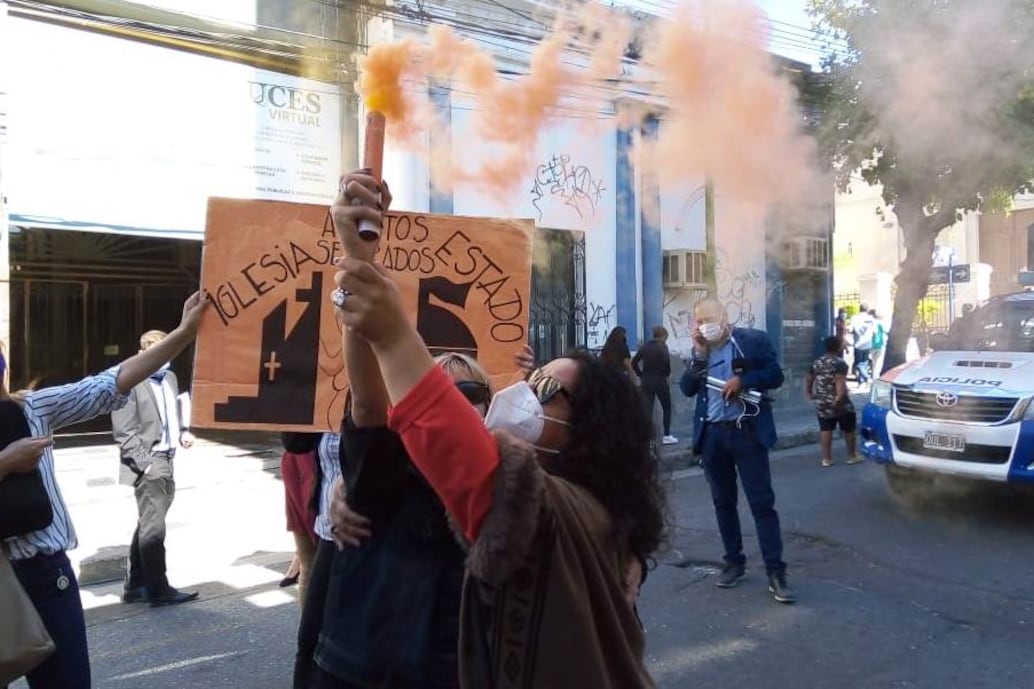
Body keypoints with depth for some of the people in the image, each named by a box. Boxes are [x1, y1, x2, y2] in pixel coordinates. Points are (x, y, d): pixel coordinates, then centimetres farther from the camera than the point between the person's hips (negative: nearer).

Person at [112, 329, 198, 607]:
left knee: (147, 525, 16)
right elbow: (124, 432, -14)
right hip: (148, 464, -8)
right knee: (153, 527, 0)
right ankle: (158, 590, 10)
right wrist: (145, 463, -18)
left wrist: (183, 432, 5)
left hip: (166, 461, 8)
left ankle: (135, 586, 28)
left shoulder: (170, 378, 12)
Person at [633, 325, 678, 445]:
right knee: (666, 407, 12)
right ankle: (667, 436, 14)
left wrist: (641, 375, 9)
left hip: (646, 381, 4)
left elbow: (634, 362, 4)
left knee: (647, 409, 5)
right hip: (660, 380, -4)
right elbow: (666, 362, -19)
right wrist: (667, 374, -1)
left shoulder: (645, 346, 7)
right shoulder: (663, 347, -8)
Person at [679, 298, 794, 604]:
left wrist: (742, 379, -17)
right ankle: (734, 562, 25)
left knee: (762, 502, -3)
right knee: (723, 502, 12)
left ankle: (776, 572, 1)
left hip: (746, 431, -4)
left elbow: (775, 375, -3)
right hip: (712, 434, 4)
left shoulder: (753, 340, -2)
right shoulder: (700, 349, 9)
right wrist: (699, 354, -8)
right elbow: (687, 388, 4)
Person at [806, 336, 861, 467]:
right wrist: (839, 397, -29)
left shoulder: (816, 363, 8)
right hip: (838, 403, -5)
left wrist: (809, 394, 19)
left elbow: (808, 379, 13)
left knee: (825, 430, 7)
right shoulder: (839, 363, -12)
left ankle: (826, 458, 7)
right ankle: (852, 456, 21)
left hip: (821, 403, 5)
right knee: (848, 429, 11)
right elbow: (840, 381, -25)